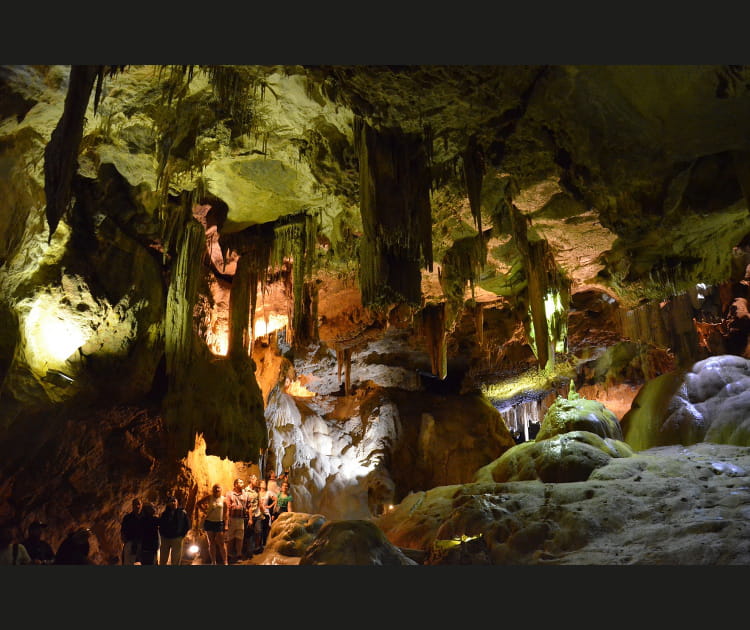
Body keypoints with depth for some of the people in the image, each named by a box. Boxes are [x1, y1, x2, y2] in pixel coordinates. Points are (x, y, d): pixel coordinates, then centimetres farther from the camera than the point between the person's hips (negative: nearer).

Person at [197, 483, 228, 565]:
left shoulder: (224, 499, -2)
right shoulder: (209, 497, -1)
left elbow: (226, 512, -2)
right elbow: (198, 503, 7)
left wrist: (226, 525, -7)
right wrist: (205, 509, -2)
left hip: (219, 523, -1)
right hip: (209, 522, 1)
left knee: (221, 543, 0)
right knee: (211, 543, 10)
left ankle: (225, 562, 8)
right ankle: (213, 562, 19)